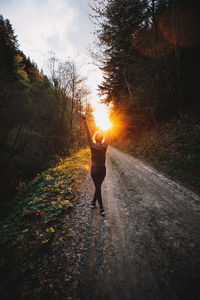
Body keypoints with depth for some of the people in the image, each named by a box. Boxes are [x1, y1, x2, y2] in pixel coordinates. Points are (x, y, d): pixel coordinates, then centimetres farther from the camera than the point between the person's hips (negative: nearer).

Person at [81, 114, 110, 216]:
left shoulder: (92, 145, -12)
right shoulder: (105, 145, -8)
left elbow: (88, 132, -10)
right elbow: (108, 134, 2)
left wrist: (85, 120, -6)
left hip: (94, 169, -2)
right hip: (103, 169, 2)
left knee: (98, 188, 6)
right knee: (98, 186, 18)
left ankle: (102, 208, 8)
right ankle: (93, 202, 33)